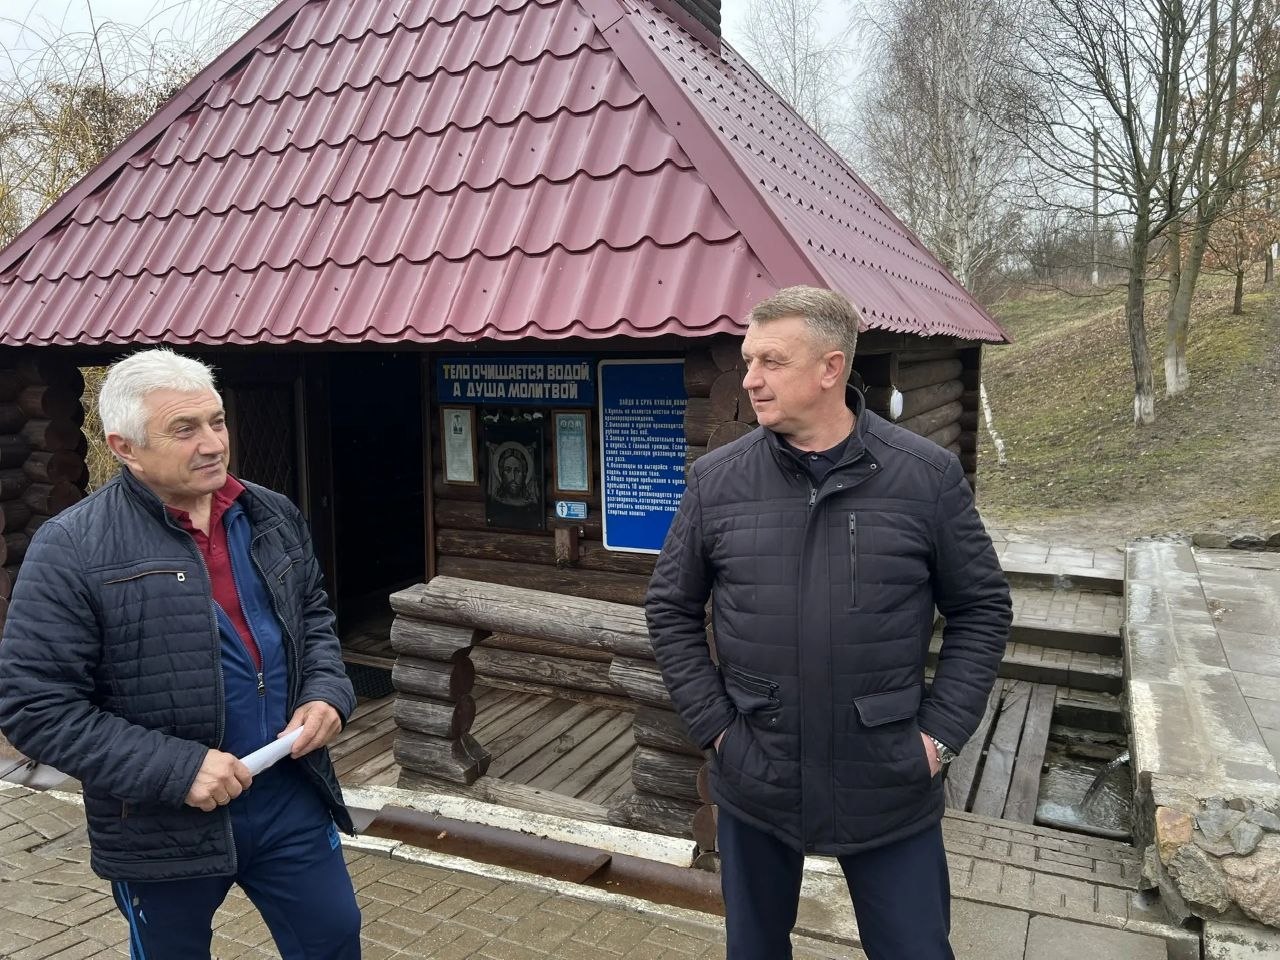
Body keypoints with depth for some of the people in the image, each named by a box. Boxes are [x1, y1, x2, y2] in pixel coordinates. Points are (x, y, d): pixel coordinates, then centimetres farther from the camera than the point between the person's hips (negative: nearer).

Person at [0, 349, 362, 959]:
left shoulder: (273, 516, 1)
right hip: (163, 828, -4)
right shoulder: (73, 550, -16)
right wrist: (175, 768, -22)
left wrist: (327, 692, -5)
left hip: (292, 797, 4)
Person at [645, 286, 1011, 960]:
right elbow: (671, 609, 4)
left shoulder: (928, 476, -8)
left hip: (891, 789, -1)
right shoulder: (715, 481, -5)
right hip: (753, 785, 2)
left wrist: (940, 734, -6)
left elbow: (982, 608, 0)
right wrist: (713, 725, -3)